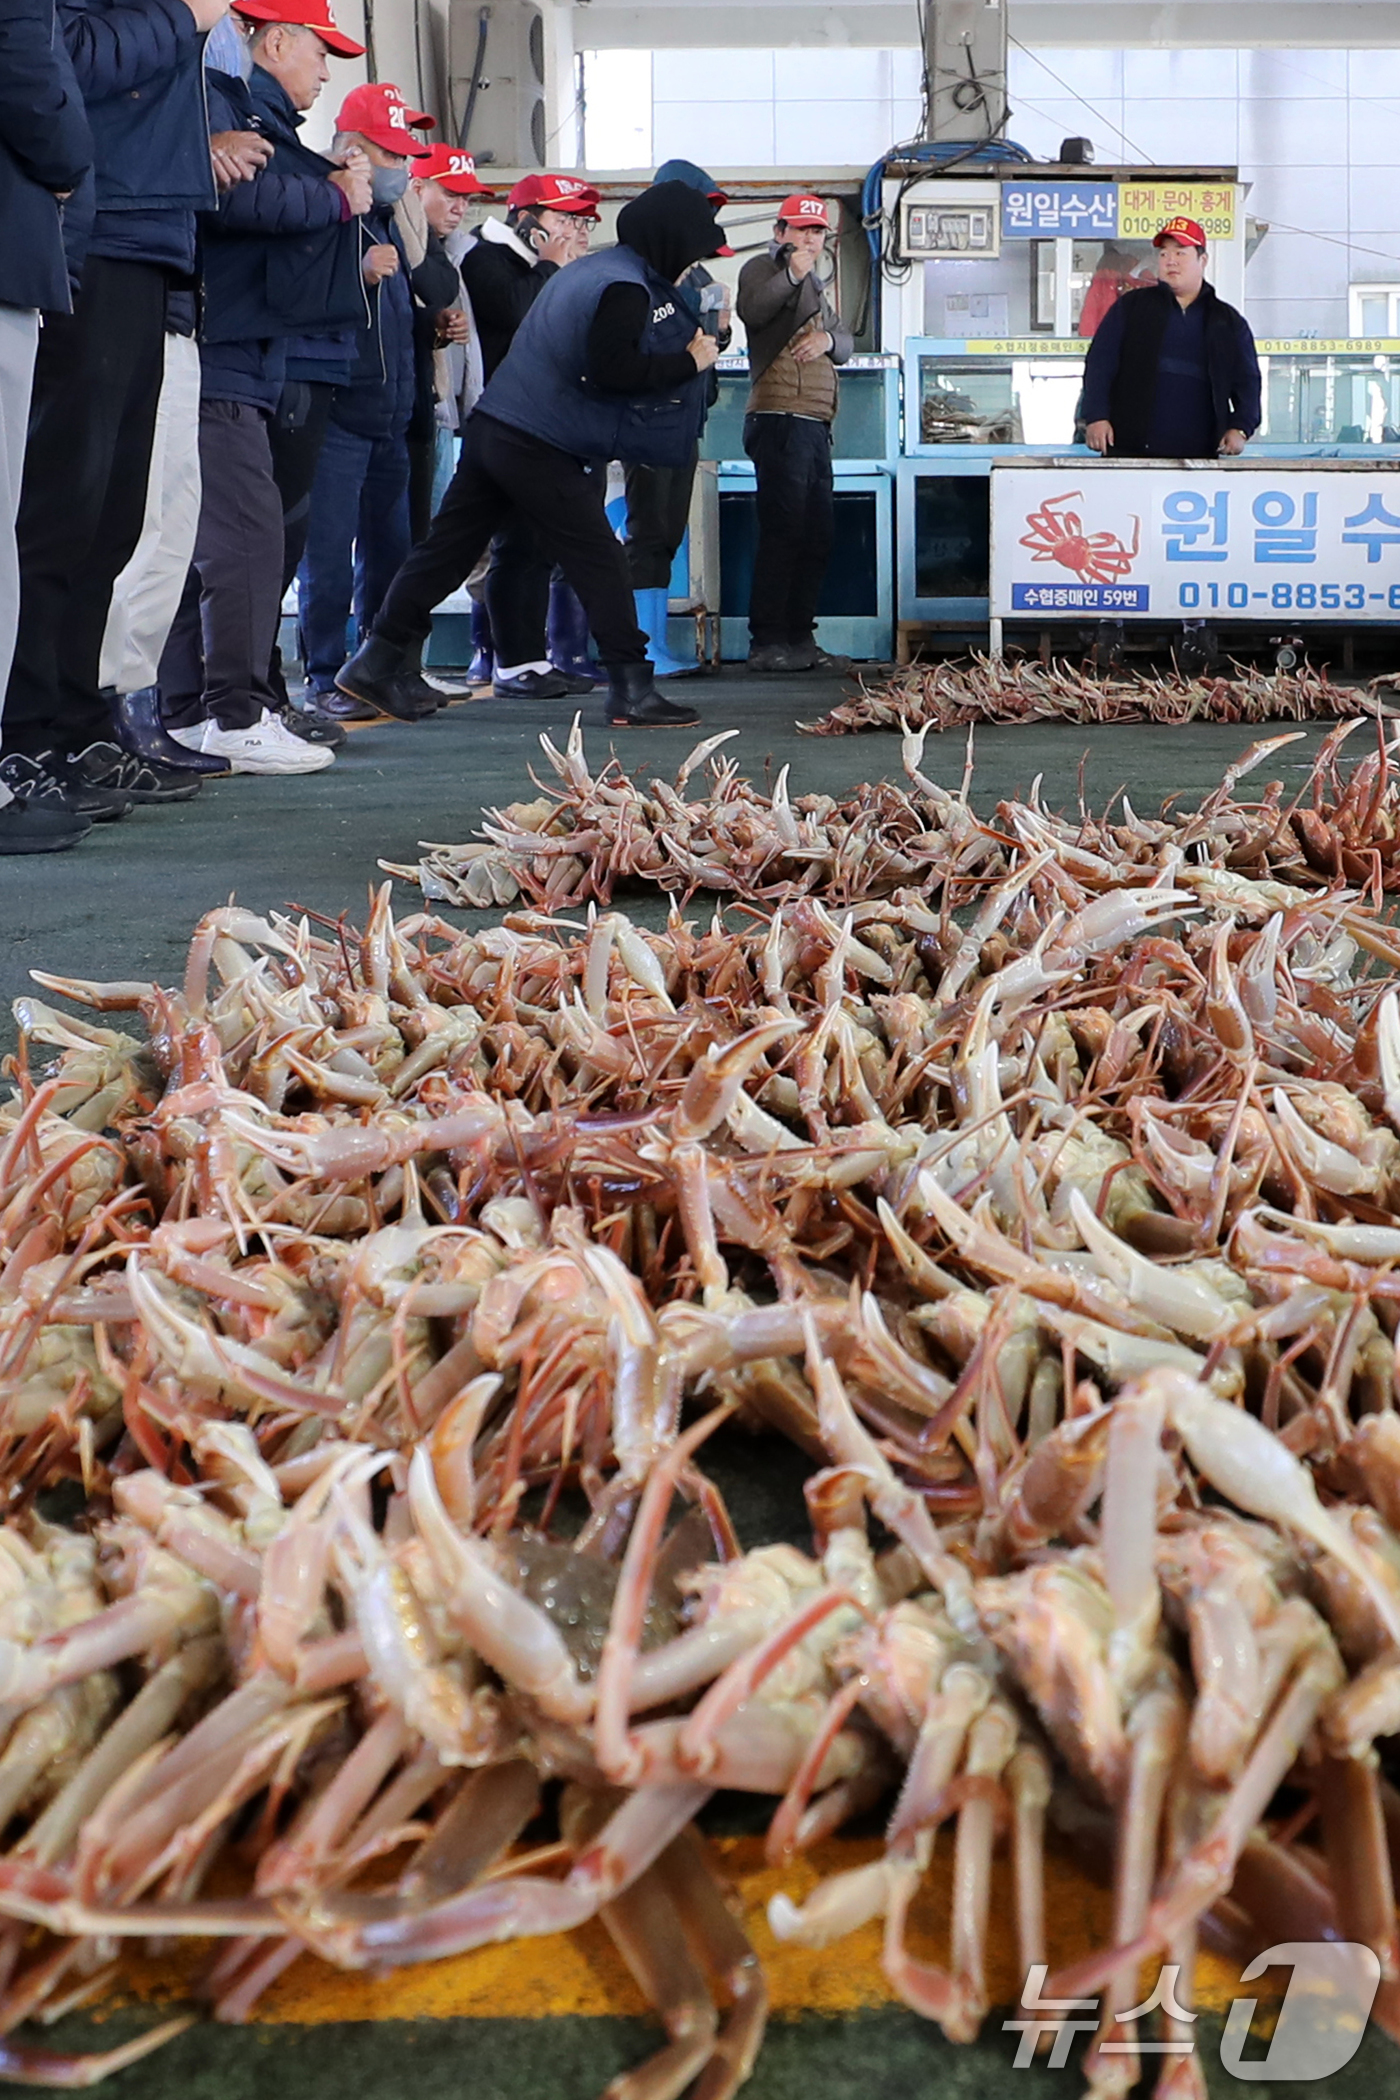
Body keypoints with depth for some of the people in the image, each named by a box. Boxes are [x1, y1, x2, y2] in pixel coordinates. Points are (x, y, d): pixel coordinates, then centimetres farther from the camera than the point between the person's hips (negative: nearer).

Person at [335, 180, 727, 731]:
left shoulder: (589, 269, 19)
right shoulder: (626, 287, -12)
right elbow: (612, 369, -23)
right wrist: (688, 362, -13)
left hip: (491, 430, 9)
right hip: (540, 449, -9)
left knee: (445, 549, 9)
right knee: (600, 560, -3)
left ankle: (374, 664, 11)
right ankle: (631, 691, -3)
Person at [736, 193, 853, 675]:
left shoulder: (813, 285, 28)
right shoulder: (764, 268, 3)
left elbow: (846, 343, 22)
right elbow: (751, 311, -18)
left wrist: (828, 338, 1)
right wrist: (791, 274, -23)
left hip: (815, 424, 9)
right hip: (781, 418, -9)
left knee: (817, 535, 7)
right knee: (782, 531, -12)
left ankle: (800, 640, 12)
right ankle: (767, 643, -12)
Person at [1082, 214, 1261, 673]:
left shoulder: (1228, 322, 15)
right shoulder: (1131, 308, 10)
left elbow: (1247, 380, 13)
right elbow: (1100, 362, 4)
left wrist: (1240, 426, -4)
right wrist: (1096, 414, -11)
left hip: (1197, 456, 1)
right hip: (1133, 451, -1)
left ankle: (1195, 628, 8)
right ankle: (1112, 625, 6)